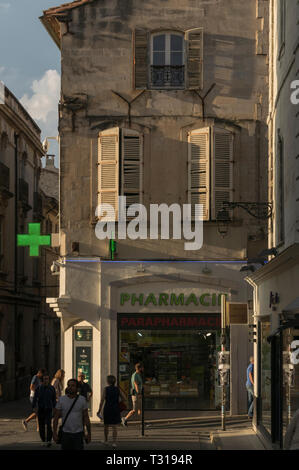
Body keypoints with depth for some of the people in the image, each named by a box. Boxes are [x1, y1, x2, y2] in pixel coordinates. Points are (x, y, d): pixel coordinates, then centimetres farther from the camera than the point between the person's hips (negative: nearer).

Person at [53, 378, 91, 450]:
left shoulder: (82, 400, 0)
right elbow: (56, 418, 1)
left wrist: (89, 433, 1)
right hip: (65, 433, 1)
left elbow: (86, 417, 3)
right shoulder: (61, 400, -1)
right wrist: (54, 433, -5)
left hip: (78, 433, -1)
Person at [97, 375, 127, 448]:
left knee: (106, 425, 18)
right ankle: (114, 442, -6)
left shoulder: (106, 389, -8)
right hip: (116, 409, 1)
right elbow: (124, 399, 2)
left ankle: (106, 440, 31)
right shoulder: (118, 389, -1)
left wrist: (99, 410, -4)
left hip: (107, 409, -1)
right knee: (114, 426, 2)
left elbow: (102, 400, -11)